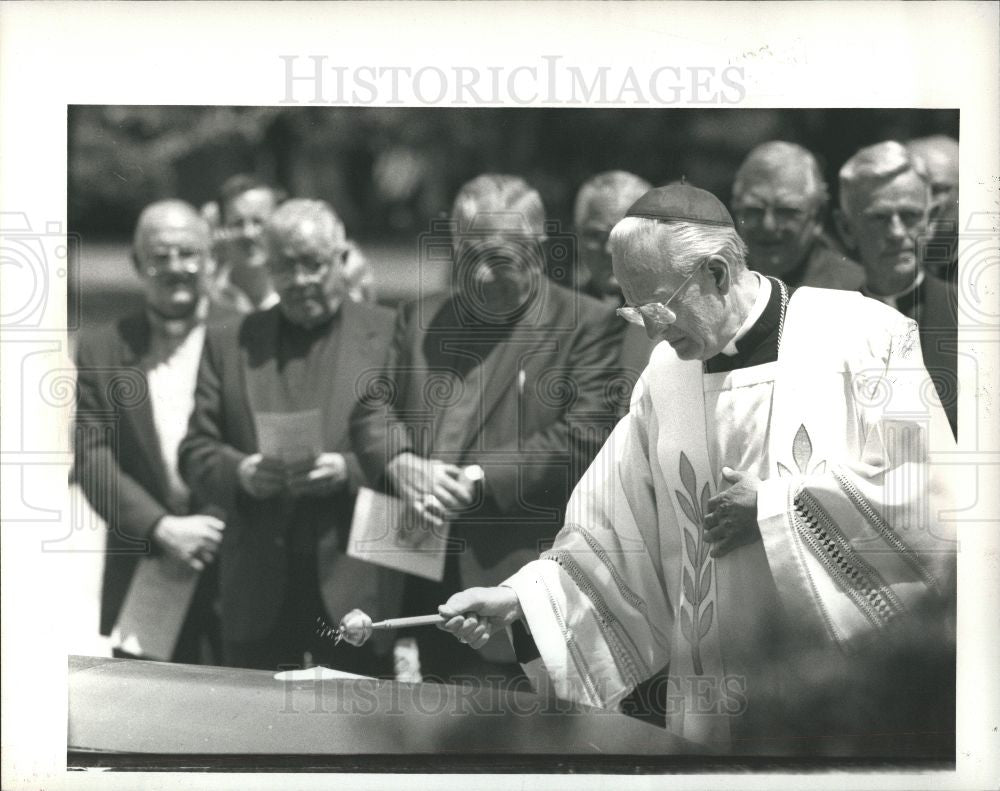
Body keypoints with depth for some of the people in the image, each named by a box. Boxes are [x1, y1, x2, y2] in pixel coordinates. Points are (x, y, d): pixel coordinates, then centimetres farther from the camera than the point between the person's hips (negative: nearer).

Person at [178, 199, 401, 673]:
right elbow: (195, 450, 9)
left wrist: (349, 470, -17)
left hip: (356, 588, -2)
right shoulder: (229, 346, 12)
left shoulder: (389, 335, 4)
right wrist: (238, 471, -12)